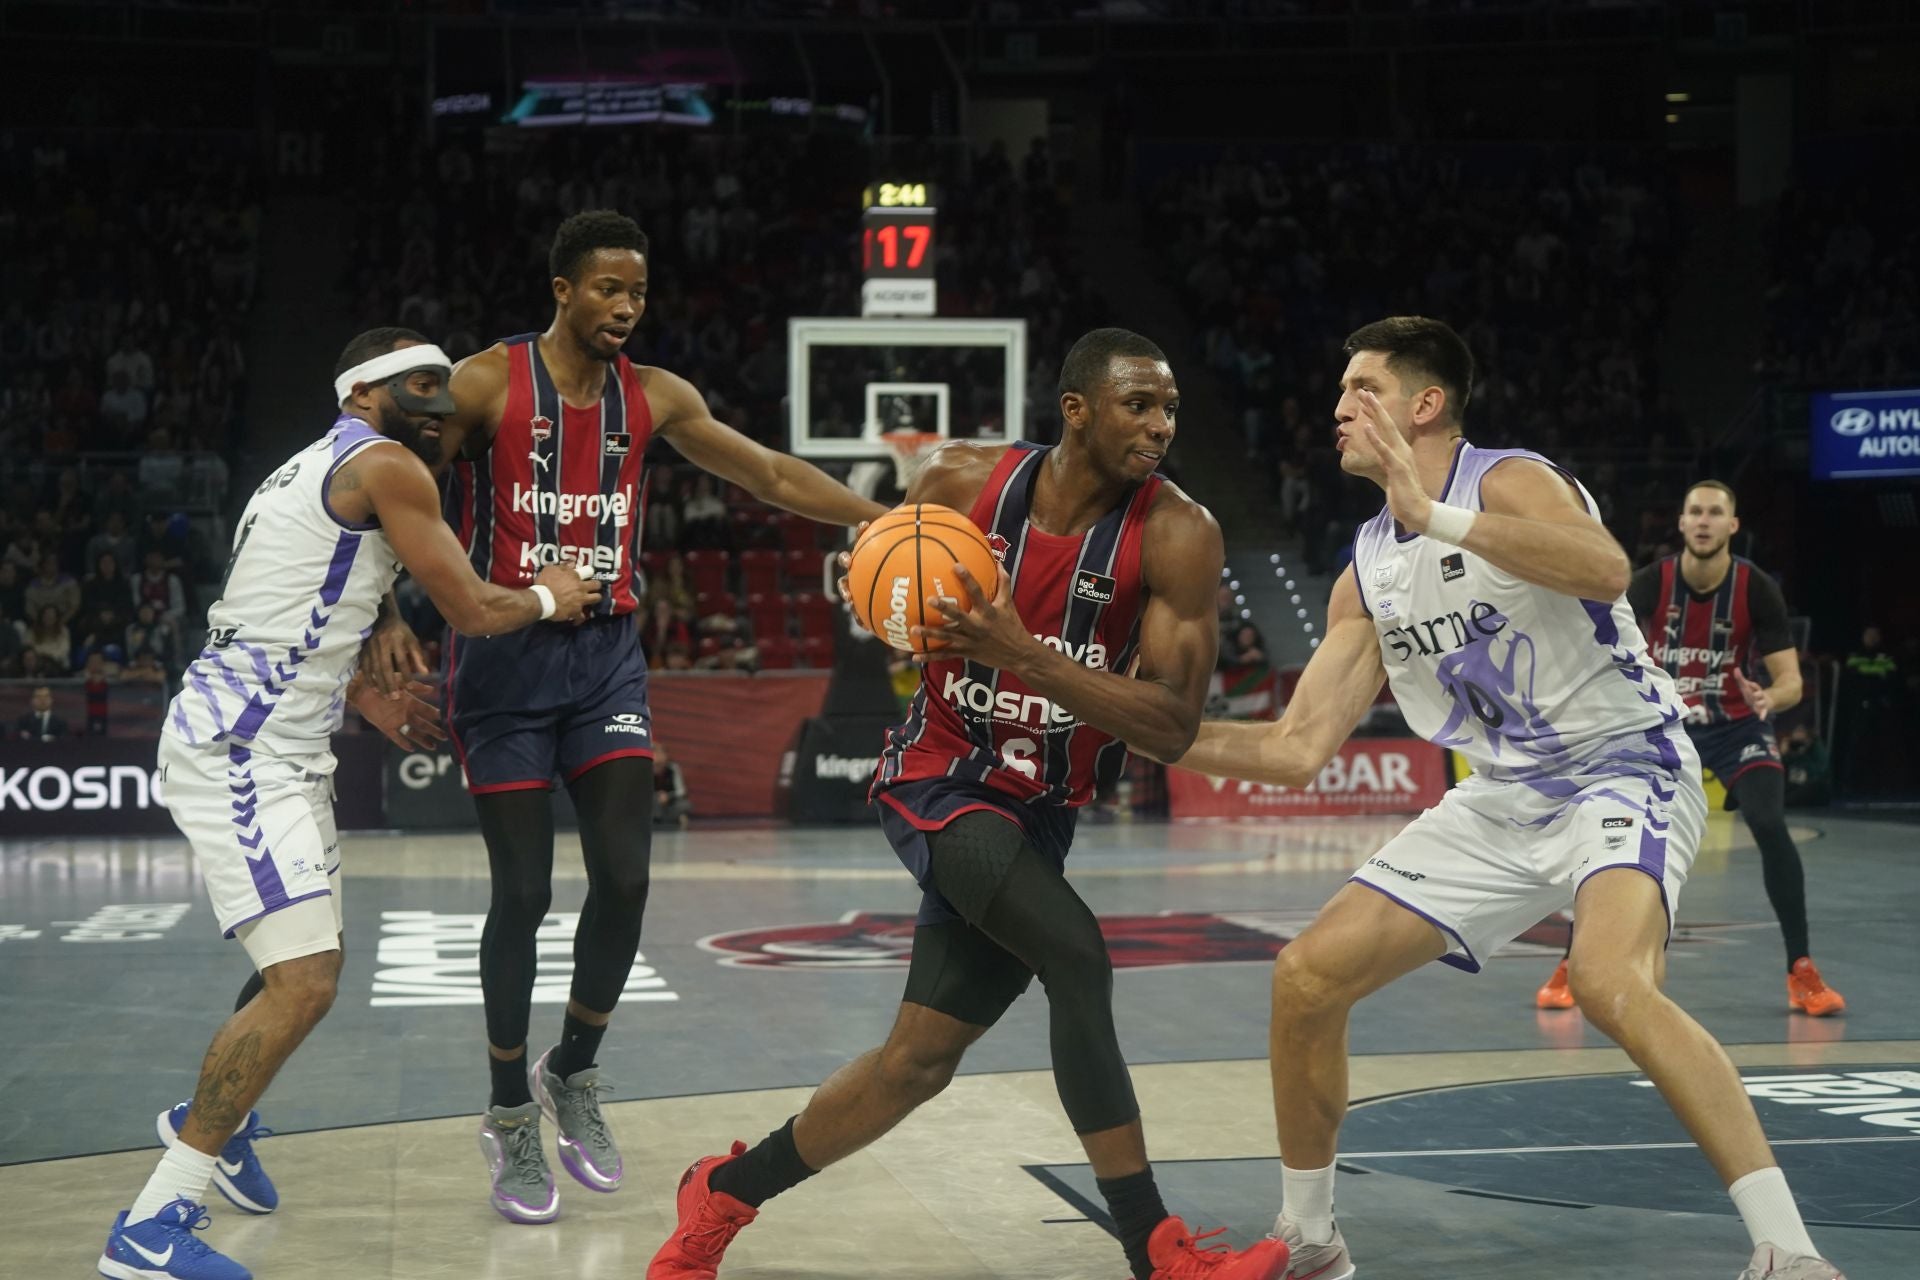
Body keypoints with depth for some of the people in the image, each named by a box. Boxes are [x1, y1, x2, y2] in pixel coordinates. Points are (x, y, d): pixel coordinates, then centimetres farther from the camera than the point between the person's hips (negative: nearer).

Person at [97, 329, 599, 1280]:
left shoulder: (320, 470, 20)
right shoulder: (385, 465, -10)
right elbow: (471, 610, -9)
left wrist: (370, 703, 32)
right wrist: (549, 597, 10)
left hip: (276, 746, 11)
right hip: (236, 749, -11)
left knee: (304, 965, 25)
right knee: (304, 981, -18)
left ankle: (213, 1117, 48)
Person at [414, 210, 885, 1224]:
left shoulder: (655, 397, 5)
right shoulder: (485, 382, -8)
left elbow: (773, 475, 10)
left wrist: (883, 521, 1)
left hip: (607, 656, 4)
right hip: (505, 656, -4)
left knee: (624, 877, -6)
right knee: (524, 893, -3)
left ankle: (572, 1074, 19)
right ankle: (511, 1117, 13)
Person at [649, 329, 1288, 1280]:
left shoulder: (1177, 537, -15)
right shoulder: (960, 481, -11)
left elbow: (1172, 728, -21)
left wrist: (1022, 653, -31)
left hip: (1038, 813, 3)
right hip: (939, 782, -3)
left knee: (918, 1061, 7)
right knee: (1075, 956, -26)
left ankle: (723, 1194, 30)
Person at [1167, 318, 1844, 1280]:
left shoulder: (1510, 481, -13)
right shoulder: (1367, 574, 8)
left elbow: (1606, 568, -36)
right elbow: (1297, 751, 10)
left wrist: (1434, 513, -37)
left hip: (1621, 769, -7)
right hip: (1502, 800, 8)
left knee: (1610, 982, -35)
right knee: (1306, 977, 1)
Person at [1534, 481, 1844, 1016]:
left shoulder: (1758, 589, -16)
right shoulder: (1651, 583, -15)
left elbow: (1791, 680, -16)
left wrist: (1769, 698, -39)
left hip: (1735, 724, -1)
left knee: (1770, 827, -22)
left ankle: (1802, 974, -9)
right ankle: (1573, 967, 3)